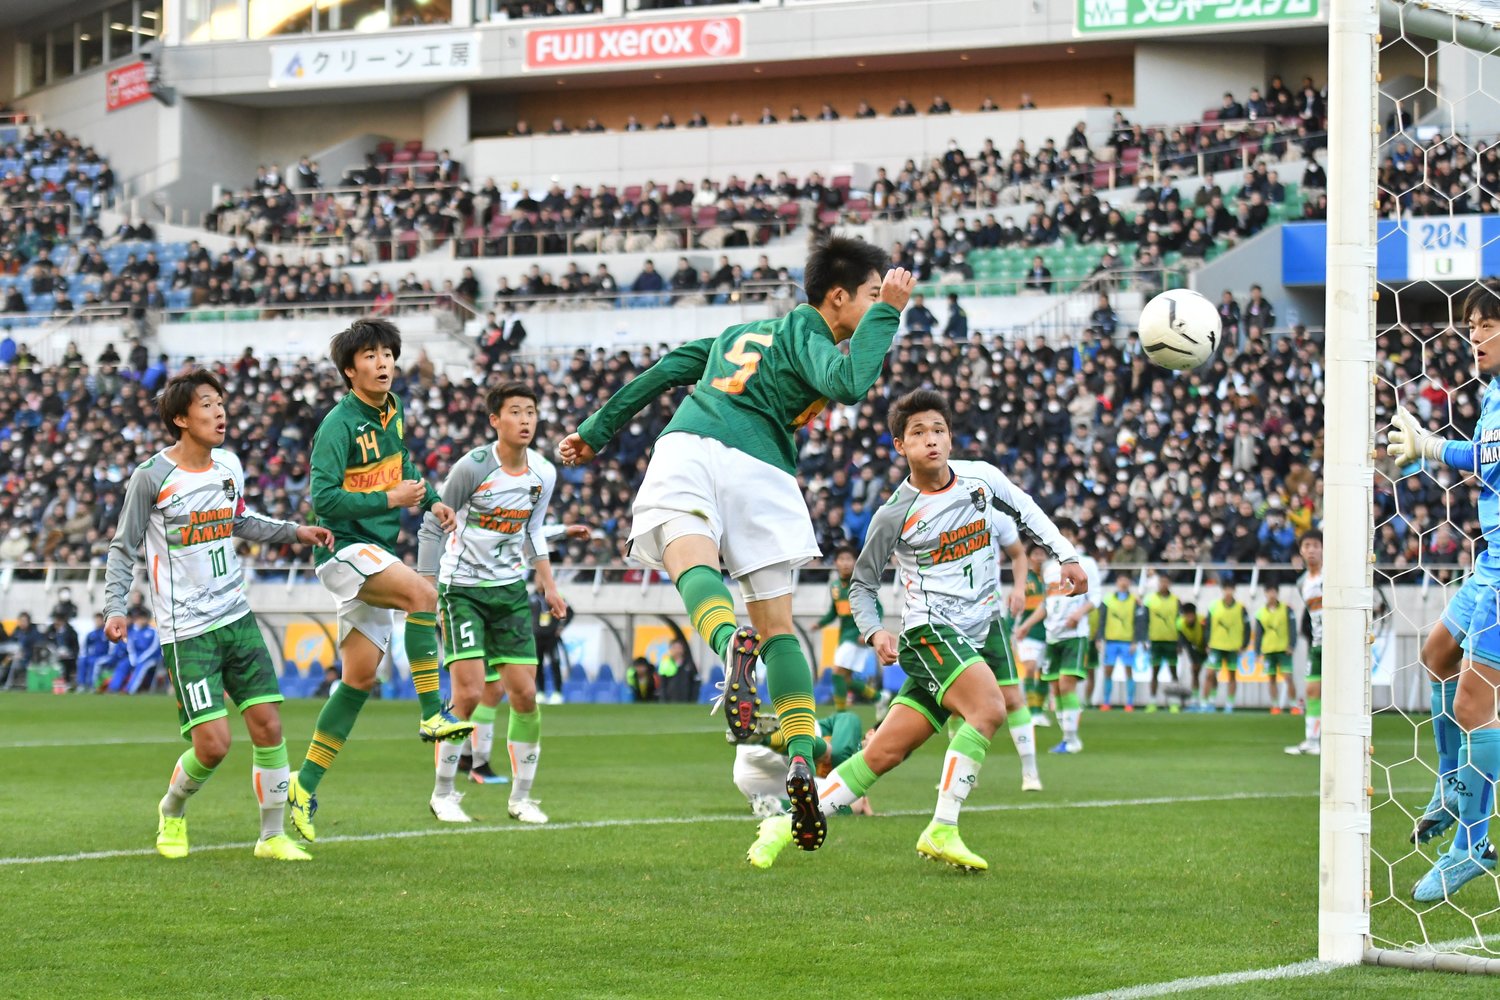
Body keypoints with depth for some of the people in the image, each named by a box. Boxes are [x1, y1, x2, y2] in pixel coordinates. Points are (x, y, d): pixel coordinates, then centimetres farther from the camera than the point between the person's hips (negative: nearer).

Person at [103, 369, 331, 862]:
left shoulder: (229, 465, 6)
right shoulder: (151, 477, -11)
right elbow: (123, 548, -3)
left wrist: (295, 531, 14)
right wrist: (115, 608, -13)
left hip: (236, 617, 6)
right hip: (187, 631, -5)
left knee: (268, 724, -2)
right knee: (213, 743, -11)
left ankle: (272, 835, 12)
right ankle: (172, 812, 19)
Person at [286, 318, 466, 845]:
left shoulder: (393, 411, 10)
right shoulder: (340, 424, -15)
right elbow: (324, 496, -21)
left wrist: (432, 500, 13)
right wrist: (390, 499, -20)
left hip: (378, 553, 8)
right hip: (345, 548, -8)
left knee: (360, 674, 5)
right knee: (422, 592, -32)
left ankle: (306, 784, 12)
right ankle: (431, 714, -29)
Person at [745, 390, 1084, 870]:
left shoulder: (982, 478, 2)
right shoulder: (894, 516, -7)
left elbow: (1026, 508, 21)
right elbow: (861, 584, 4)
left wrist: (1066, 557, 17)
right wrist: (875, 632, -13)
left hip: (984, 632, 4)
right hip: (930, 632, -4)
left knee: (886, 751, -2)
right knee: (989, 708, -30)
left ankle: (788, 824, 5)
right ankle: (941, 831, -22)